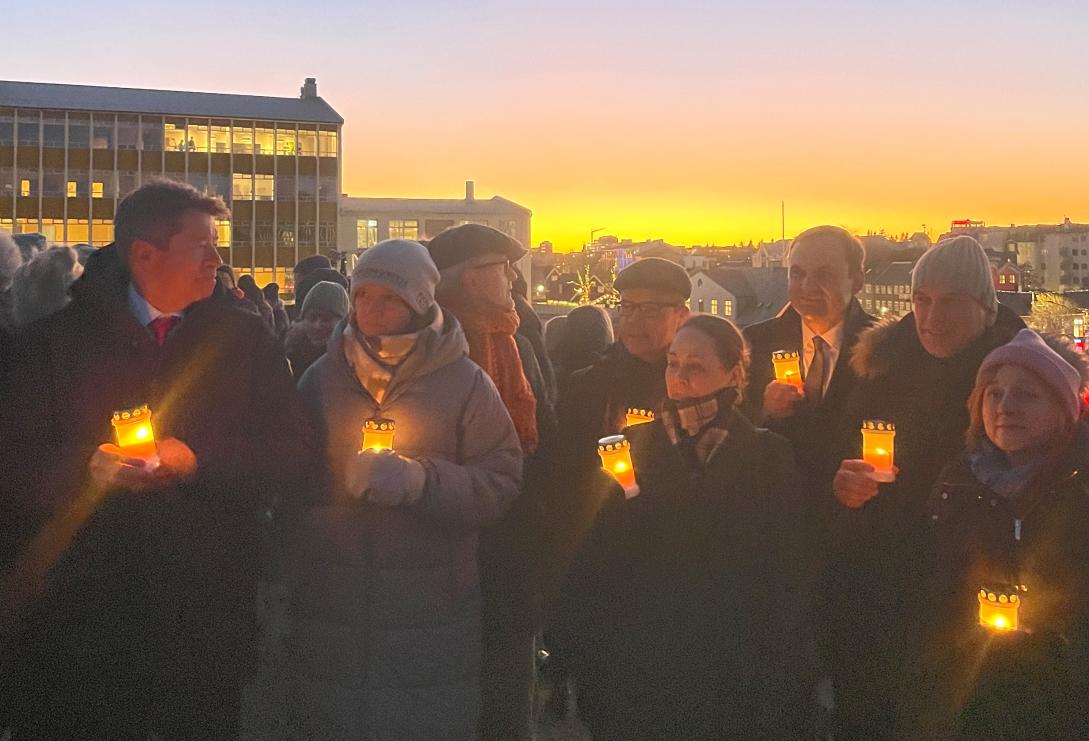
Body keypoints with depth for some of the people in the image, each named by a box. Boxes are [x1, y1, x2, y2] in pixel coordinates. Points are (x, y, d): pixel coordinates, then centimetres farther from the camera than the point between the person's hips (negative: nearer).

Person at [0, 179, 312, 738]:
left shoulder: (245, 340, 4)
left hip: (206, 613, 1)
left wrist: (196, 462, -13)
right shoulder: (56, 341, 3)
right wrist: (86, 467, -19)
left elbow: (289, 453, 1)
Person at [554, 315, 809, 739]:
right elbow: (593, 562, -1)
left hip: (731, 670, -1)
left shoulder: (767, 455, -2)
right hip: (640, 661, 1)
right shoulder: (635, 445, 1)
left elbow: (787, 571, -2)